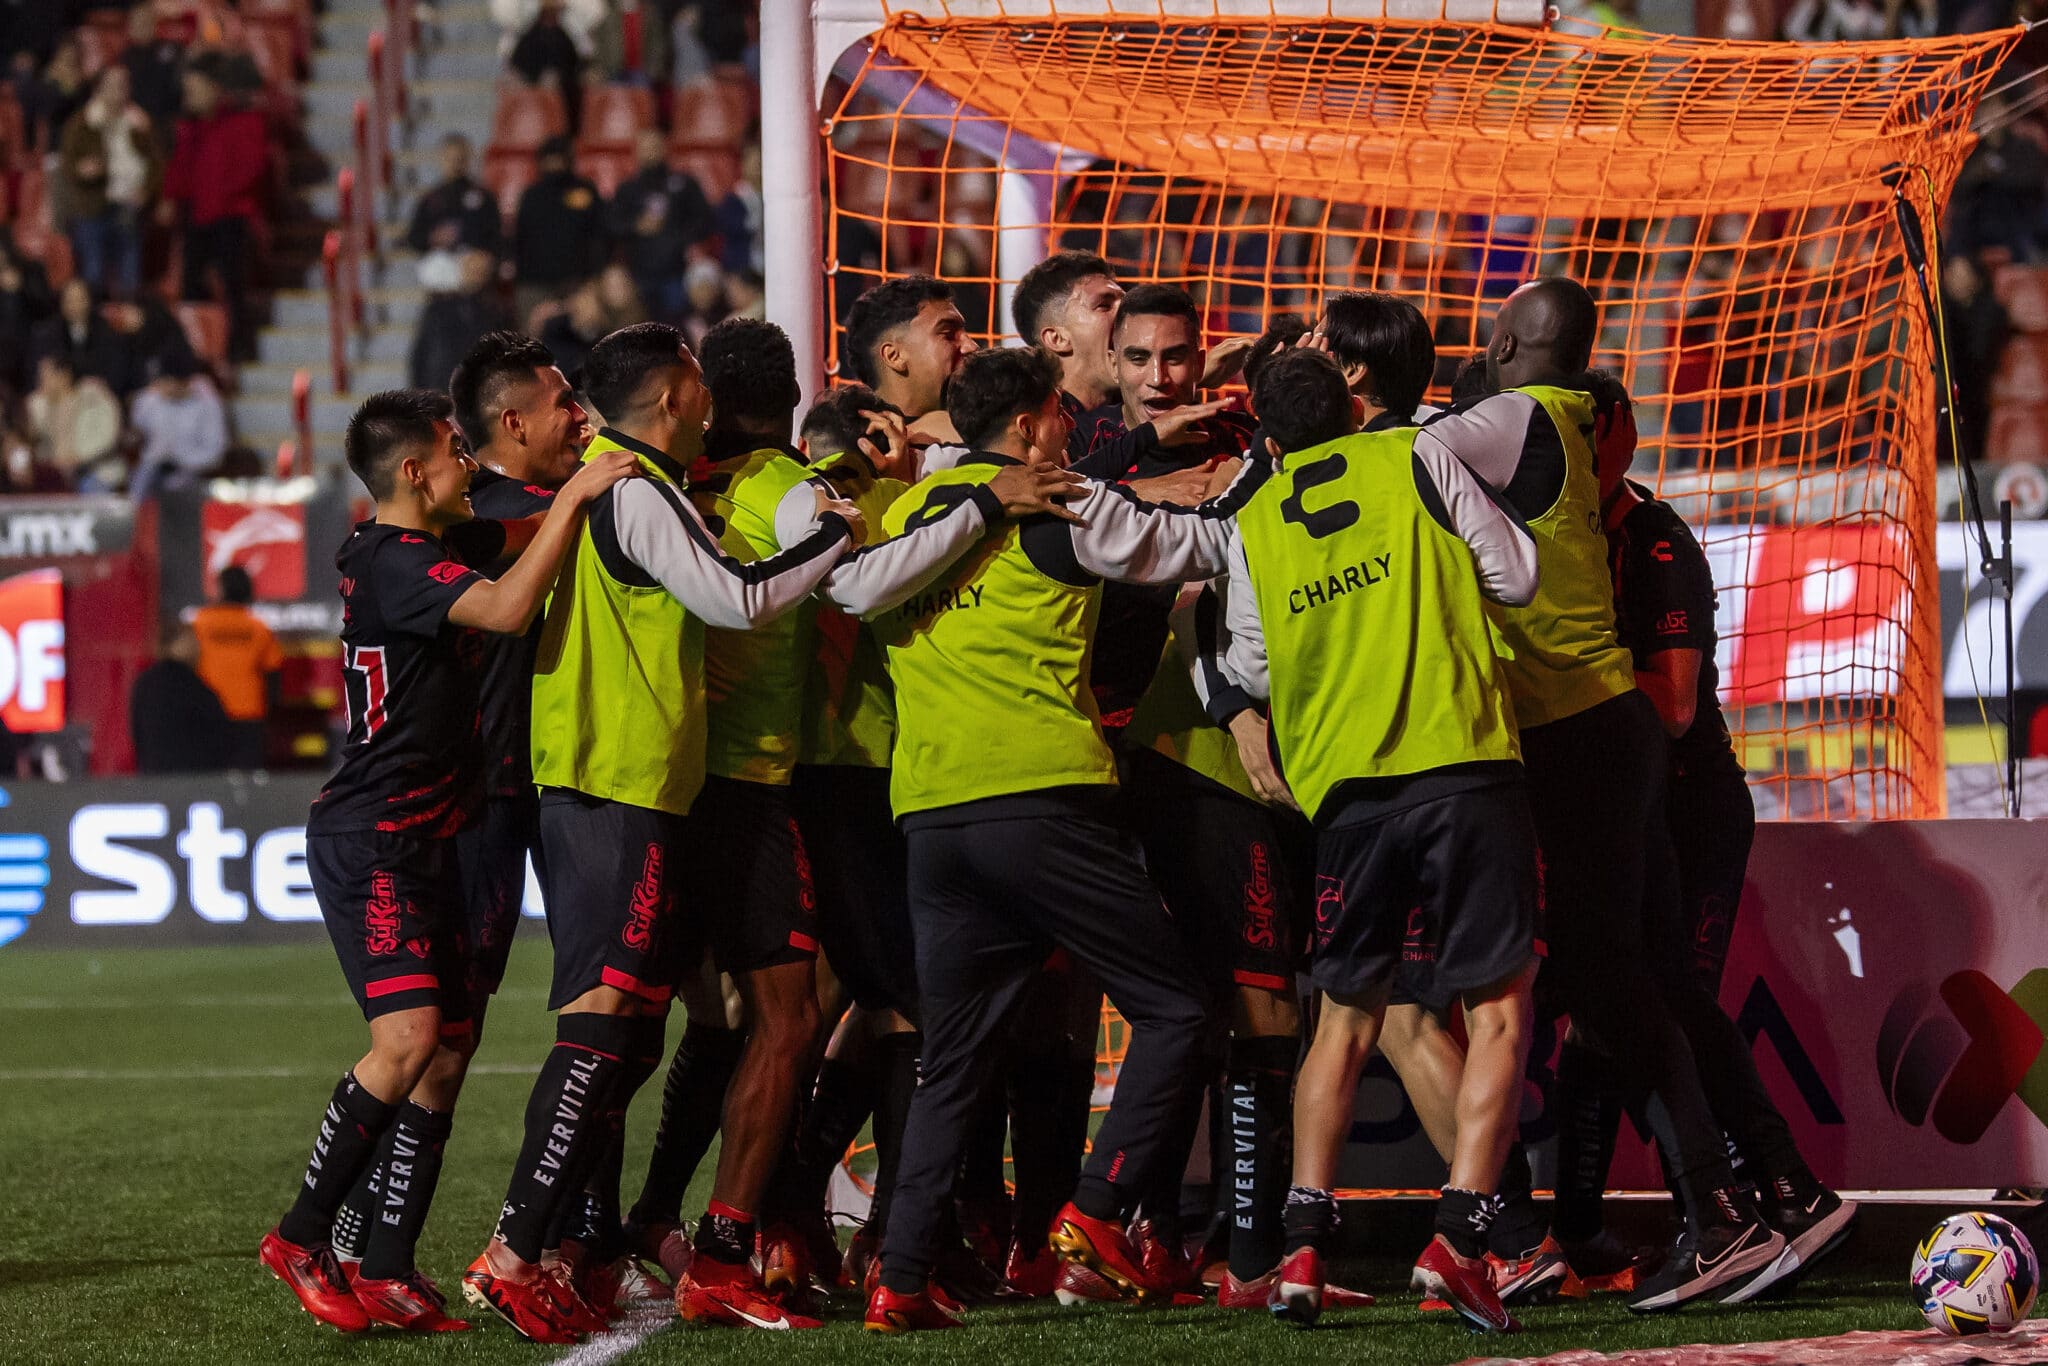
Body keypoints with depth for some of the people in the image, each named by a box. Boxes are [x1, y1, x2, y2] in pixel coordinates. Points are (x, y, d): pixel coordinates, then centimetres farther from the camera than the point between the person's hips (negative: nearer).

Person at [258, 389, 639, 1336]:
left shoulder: (436, 545, 14)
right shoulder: (396, 562, -16)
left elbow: (527, 533, 32)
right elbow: (508, 608, -32)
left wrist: (607, 477, 15)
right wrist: (578, 493, -26)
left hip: (425, 842, 10)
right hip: (371, 843, -10)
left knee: (448, 1046, 4)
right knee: (409, 1037, -20)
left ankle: (388, 1271, 4)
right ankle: (301, 1238, -10)